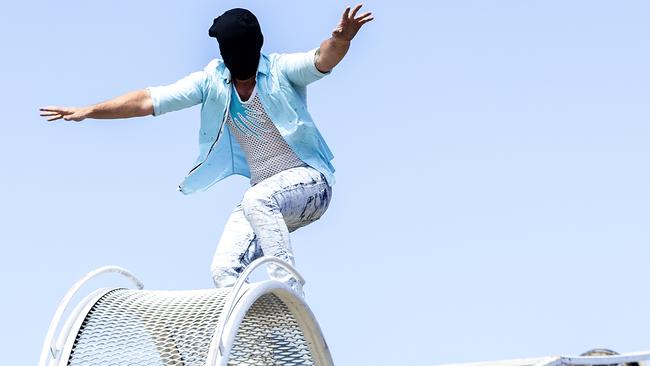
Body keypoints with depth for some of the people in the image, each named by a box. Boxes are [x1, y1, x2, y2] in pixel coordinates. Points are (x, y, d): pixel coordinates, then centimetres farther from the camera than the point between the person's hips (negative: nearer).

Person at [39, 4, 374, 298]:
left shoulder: (282, 70, -12)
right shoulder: (212, 81, 0)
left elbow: (321, 61, -33)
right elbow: (149, 100, 1)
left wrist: (340, 41, -55)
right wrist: (88, 111, -2)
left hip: (310, 180, -6)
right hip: (264, 194, 6)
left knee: (257, 200, -36)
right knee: (224, 270, -10)